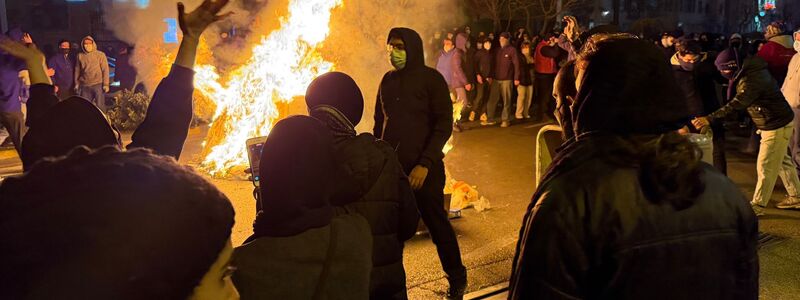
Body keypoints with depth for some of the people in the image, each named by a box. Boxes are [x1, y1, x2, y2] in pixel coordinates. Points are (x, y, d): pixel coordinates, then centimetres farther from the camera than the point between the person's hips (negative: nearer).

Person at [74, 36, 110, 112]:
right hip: (85, 86, 3)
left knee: (100, 106, -2)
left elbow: (105, 70, -3)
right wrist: (77, 83, 12)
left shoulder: (100, 55, -1)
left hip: (98, 85, -3)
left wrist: (106, 84, -8)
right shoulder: (80, 56, 9)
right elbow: (77, 70, 15)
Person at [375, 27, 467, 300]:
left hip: (423, 167, -4)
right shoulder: (388, 80, 10)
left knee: (437, 223, 5)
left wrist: (425, 163, -17)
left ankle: (457, 278, 23)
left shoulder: (431, 79, -5)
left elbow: (444, 125, -9)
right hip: (391, 165, 4)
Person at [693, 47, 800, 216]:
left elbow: (736, 105, -41)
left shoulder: (751, 80, -30)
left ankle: (757, 206, 6)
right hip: (775, 123, 10)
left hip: (776, 126, -10)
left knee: (765, 166, -3)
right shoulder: (749, 71, 1)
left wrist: (709, 119, -47)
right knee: (782, 161, 21)